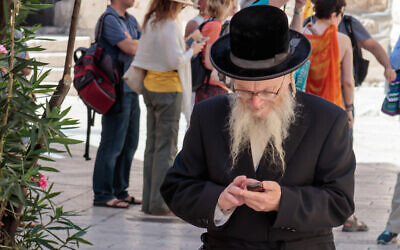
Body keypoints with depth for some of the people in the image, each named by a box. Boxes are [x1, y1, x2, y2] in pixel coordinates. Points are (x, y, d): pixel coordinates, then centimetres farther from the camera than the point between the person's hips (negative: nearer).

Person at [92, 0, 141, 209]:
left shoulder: (131, 21, 16)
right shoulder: (109, 20, -12)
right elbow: (132, 48, -19)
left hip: (131, 90, 9)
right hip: (117, 92, -9)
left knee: (129, 144, 12)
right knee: (112, 145, -4)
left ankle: (119, 191, 21)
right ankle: (103, 194, 2)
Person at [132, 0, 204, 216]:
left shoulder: (150, 22, 9)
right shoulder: (170, 25, -15)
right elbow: (176, 61, -18)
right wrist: (192, 51, -1)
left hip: (150, 86, 8)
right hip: (168, 88, -8)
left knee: (152, 145, 11)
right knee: (166, 147, -3)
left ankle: (148, 201, 13)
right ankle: (159, 204, -2)